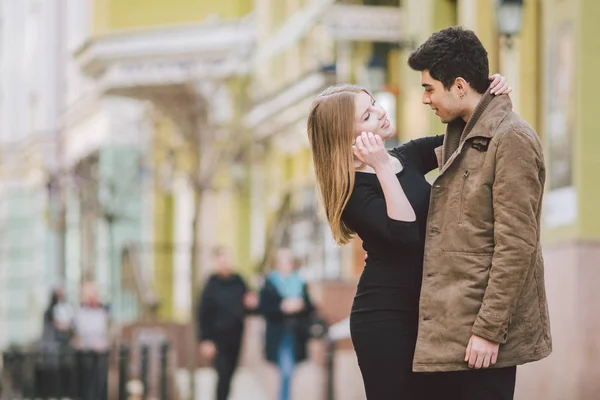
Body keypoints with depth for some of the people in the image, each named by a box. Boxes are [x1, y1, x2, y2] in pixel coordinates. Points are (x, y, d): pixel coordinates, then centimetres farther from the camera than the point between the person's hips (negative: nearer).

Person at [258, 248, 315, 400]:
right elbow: (263, 308, -8)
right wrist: (282, 307, -19)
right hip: (279, 335, -4)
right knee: (286, 372, -13)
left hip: (297, 335, 4)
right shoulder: (269, 284, 0)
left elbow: (310, 307, 10)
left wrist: (301, 306, -11)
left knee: (287, 373, 7)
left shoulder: (300, 283, 12)